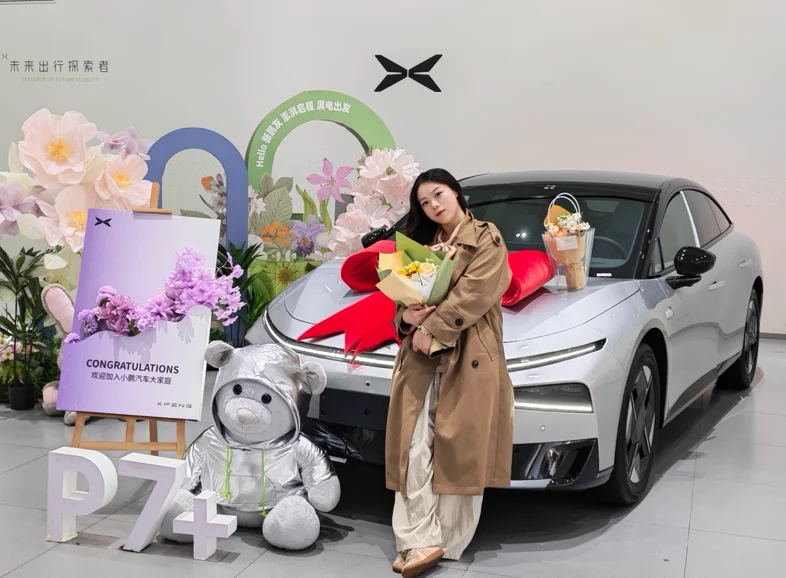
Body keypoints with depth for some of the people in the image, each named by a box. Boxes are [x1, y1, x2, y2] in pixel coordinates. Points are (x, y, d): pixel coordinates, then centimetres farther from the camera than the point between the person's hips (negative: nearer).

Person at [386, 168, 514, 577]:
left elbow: (472, 295, -12)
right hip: (420, 359, 5)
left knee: (460, 452, -1)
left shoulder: (487, 239, 1)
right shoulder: (425, 243, 19)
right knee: (413, 450, -5)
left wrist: (430, 329, -14)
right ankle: (419, 541, -1)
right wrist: (407, 317, -8)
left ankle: (447, 543, 9)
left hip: (467, 359, -5)